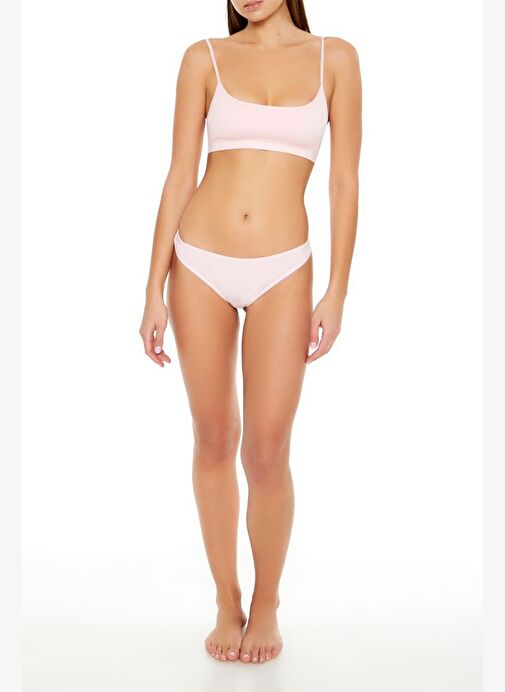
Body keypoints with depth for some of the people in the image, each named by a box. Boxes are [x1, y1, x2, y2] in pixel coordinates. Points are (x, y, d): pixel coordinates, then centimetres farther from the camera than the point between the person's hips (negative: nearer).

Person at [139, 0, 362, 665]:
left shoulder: (335, 57, 6)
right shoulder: (205, 58, 6)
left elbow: (345, 182, 3)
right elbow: (179, 176, 3)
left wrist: (336, 293, -3)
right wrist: (155, 292, -1)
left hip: (281, 274, -1)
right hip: (199, 265, 2)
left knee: (266, 452, -3)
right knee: (214, 440, 9)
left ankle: (266, 607, 22)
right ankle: (227, 603, 26)